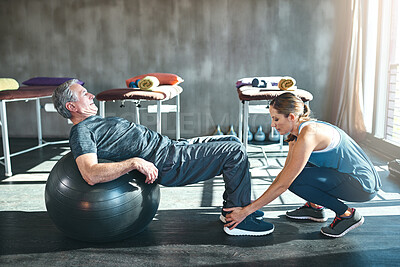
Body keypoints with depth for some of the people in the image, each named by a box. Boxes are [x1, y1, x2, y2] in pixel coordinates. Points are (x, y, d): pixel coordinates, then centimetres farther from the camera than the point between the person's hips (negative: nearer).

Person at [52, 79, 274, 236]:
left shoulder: (96, 121, 19)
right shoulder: (81, 132, -11)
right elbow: (91, 175, -28)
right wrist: (134, 162, -29)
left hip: (172, 147, 10)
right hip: (168, 165, -10)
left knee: (232, 142, 16)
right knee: (236, 153, -14)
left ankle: (231, 209, 21)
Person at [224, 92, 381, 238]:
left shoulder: (307, 135, -26)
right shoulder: (297, 132, 2)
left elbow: (283, 184, -26)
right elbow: (285, 171, 9)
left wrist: (246, 211, -21)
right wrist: (256, 203, 5)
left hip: (363, 185, -9)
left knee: (294, 180, -21)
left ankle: (346, 214, -7)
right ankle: (315, 207, 17)